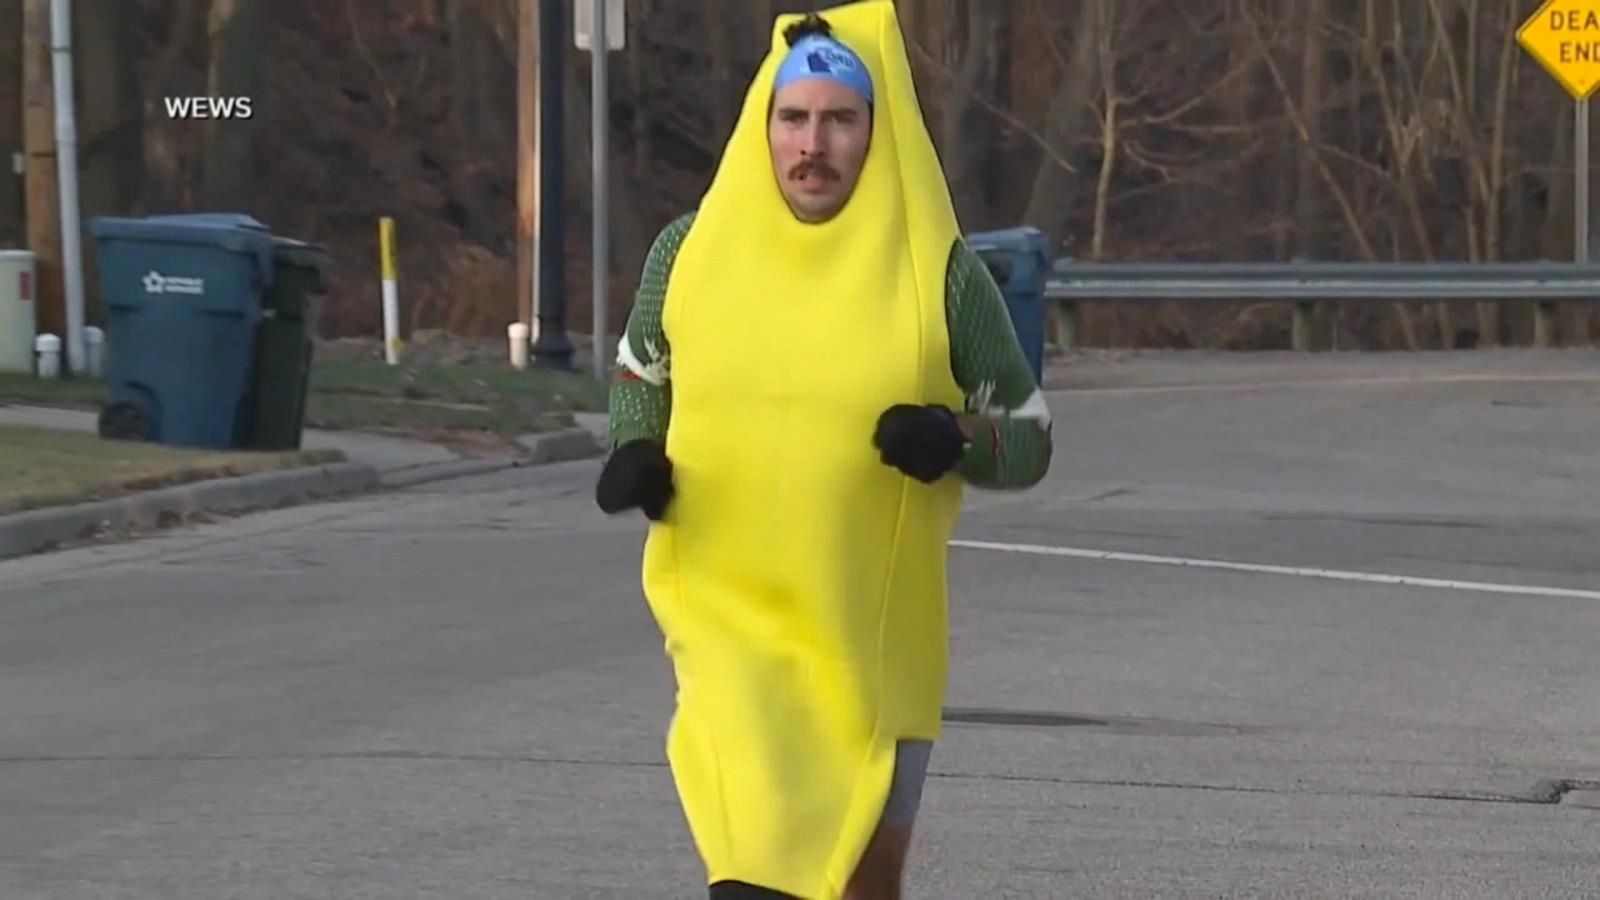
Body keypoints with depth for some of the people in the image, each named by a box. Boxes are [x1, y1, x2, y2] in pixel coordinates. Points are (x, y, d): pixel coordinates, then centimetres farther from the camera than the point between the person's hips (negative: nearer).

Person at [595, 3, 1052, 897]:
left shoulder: (941, 273, -5)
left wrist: (958, 442, -18)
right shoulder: (691, 253, 0)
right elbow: (641, 375, 18)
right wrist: (632, 455, -3)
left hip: (877, 634, 1)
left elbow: (1029, 436, 3)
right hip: (729, 614, -1)